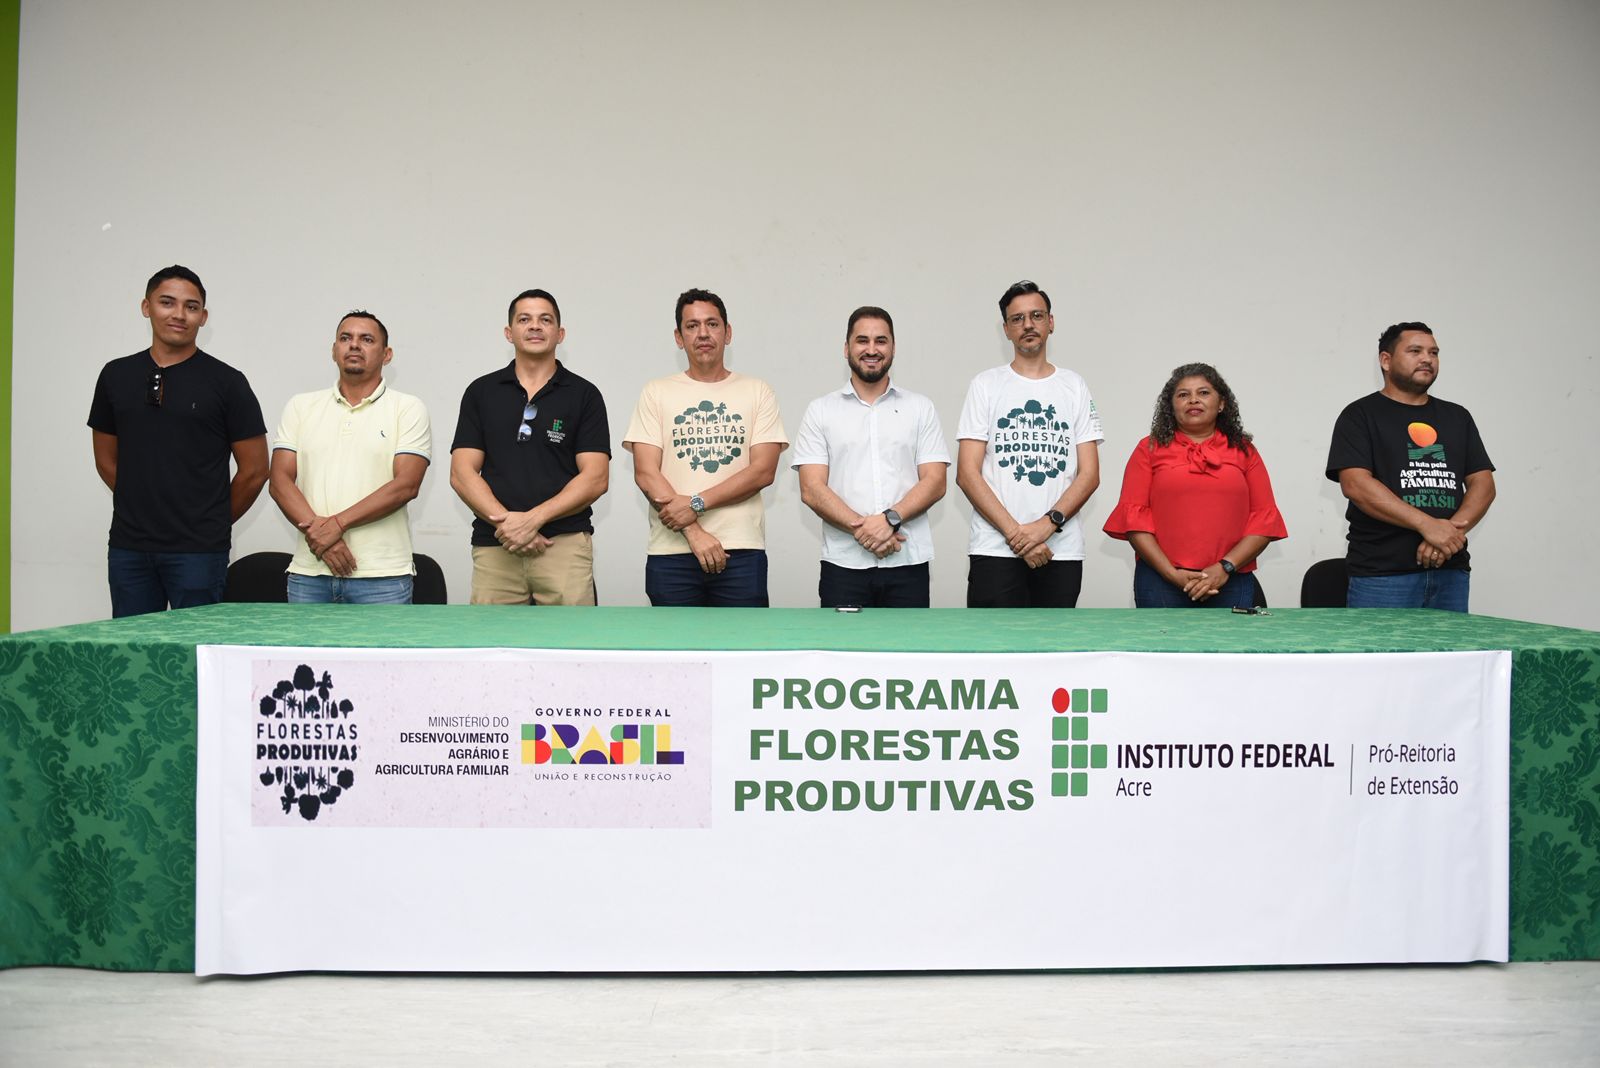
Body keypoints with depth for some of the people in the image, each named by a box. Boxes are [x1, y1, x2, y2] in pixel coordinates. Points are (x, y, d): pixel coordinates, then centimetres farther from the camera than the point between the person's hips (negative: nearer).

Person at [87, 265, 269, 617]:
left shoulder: (226, 382, -2)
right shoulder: (116, 376, 9)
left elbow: (254, 470, 0)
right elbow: (107, 461, 18)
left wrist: (211, 522, 8)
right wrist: (146, 509, 14)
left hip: (198, 551, -4)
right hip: (128, 548, 4)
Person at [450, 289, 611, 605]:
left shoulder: (584, 394, 6)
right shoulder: (481, 392, 11)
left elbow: (596, 478, -2)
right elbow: (462, 473, 4)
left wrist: (534, 518, -13)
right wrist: (505, 520, -11)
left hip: (565, 542, -2)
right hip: (493, 547, 2)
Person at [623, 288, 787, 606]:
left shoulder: (757, 392, 8)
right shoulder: (656, 393, 8)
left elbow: (763, 471, -2)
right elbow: (646, 474, -1)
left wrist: (696, 504, -11)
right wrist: (694, 532, -11)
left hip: (742, 552, 0)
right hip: (670, 554, 0)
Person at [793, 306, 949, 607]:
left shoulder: (920, 408, 11)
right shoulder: (821, 410, 8)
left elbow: (935, 482, 2)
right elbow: (811, 490, -1)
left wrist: (891, 518, -14)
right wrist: (860, 528, -14)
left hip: (907, 563, 1)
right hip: (843, 564, 0)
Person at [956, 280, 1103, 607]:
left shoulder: (1075, 387, 12)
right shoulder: (985, 385, 6)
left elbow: (1089, 474, 5)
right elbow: (967, 474, -2)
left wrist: (1047, 524, -11)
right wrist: (1015, 532, -11)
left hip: (1062, 551, 2)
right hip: (995, 551, -2)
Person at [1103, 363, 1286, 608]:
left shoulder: (1244, 451, 13)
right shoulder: (1150, 449, 9)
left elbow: (1264, 518, 6)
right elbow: (1134, 516, 1)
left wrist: (1225, 567, -7)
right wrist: (1171, 574, -9)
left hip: (1230, 583, 1)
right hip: (1162, 582, -1)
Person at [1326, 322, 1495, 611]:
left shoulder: (1457, 417, 18)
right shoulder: (1360, 415, 2)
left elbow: (1483, 483, 11)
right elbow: (1355, 484, -11)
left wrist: (1455, 530, -9)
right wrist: (1427, 525, -18)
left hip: (1451, 571, 5)